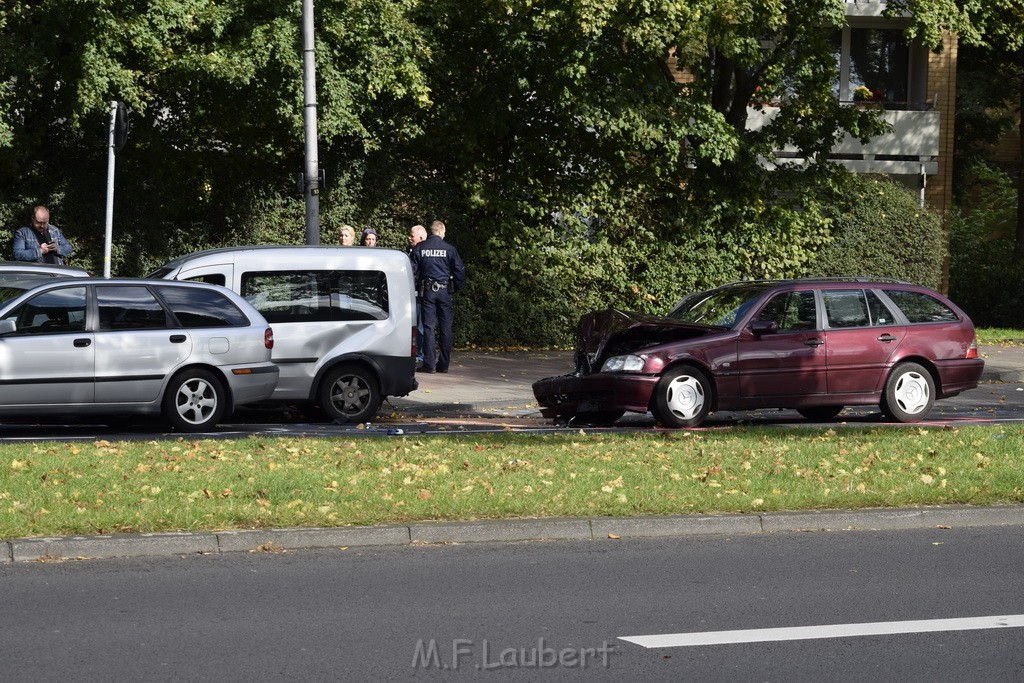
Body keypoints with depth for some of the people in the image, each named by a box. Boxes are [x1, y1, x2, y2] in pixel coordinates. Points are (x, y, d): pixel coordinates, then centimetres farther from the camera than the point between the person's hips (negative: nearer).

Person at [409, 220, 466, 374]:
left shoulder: (419, 248, 1)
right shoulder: (449, 249, -1)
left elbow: (412, 270, 1)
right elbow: (460, 271, -2)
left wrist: (415, 288, 12)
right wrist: (455, 288, 12)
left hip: (427, 291, 0)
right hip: (445, 290, 0)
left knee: (428, 327, 2)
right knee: (445, 328, 6)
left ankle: (429, 364, -3)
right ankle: (443, 364, 7)